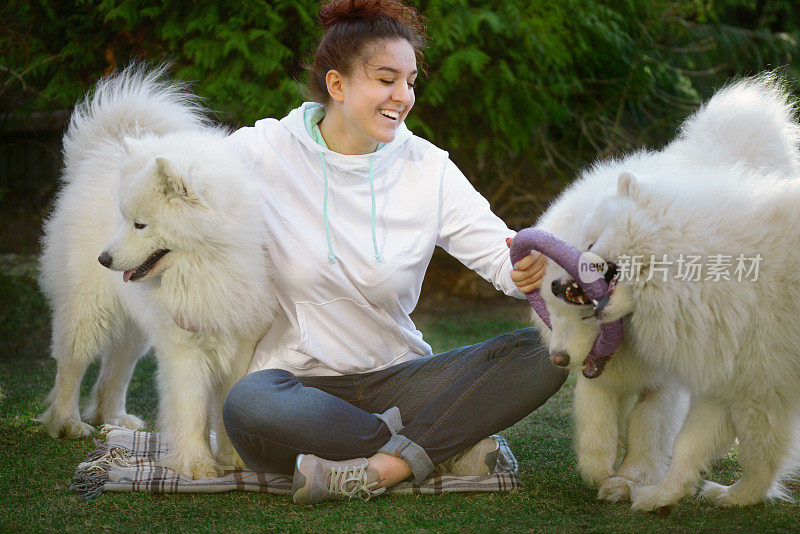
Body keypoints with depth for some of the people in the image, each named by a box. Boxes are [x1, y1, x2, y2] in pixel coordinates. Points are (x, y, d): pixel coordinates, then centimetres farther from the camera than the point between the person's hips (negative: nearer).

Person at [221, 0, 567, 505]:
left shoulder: (428, 168, 2)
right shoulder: (262, 151, -5)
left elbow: (498, 251, -6)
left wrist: (527, 268, -32)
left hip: (397, 375, 3)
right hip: (300, 379, -2)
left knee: (540, 351, -18)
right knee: (248, 407, -39)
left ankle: (374, 469, -27)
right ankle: (439, 444, -17)